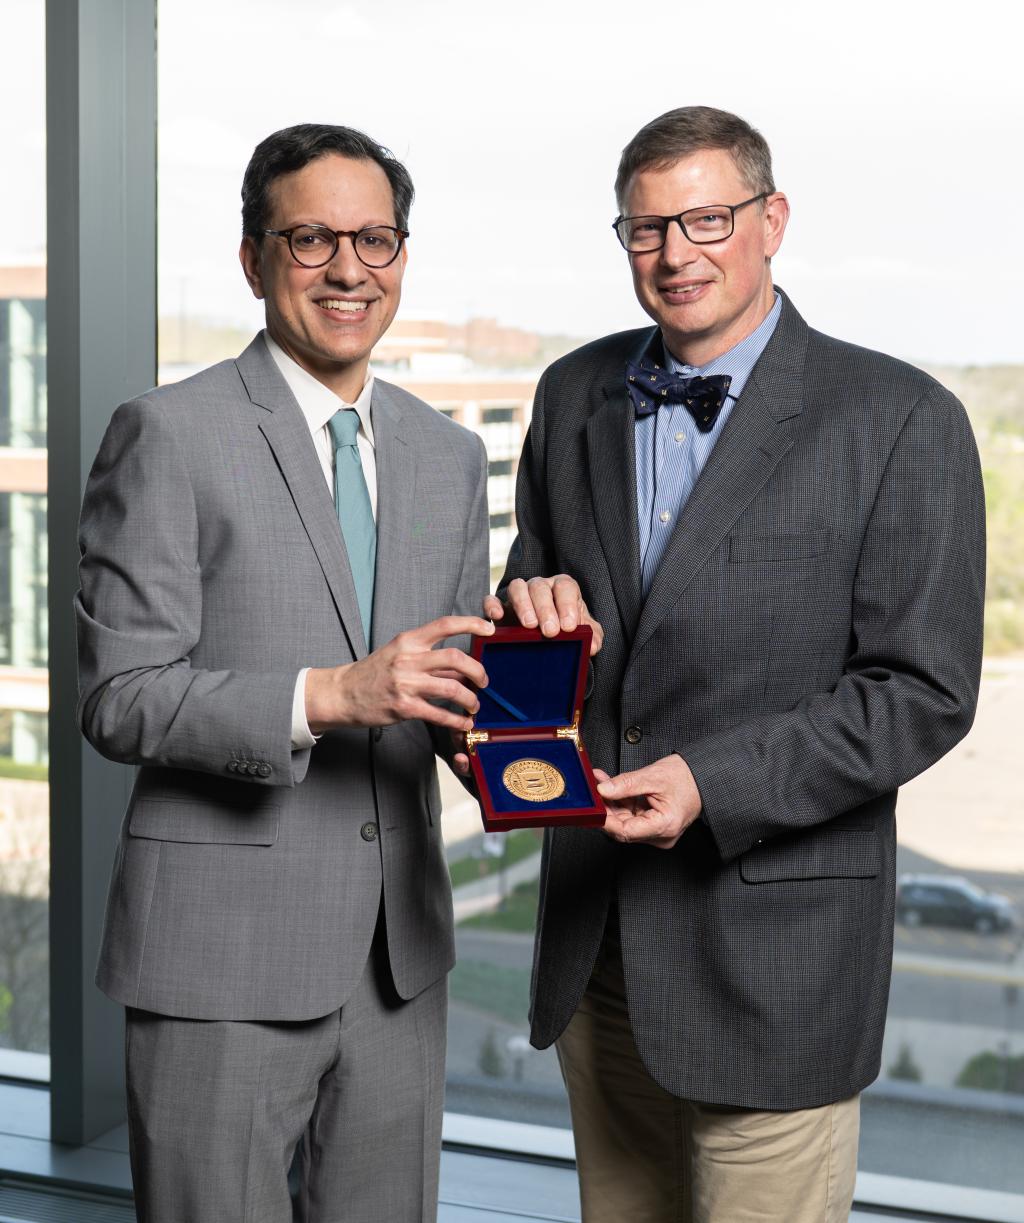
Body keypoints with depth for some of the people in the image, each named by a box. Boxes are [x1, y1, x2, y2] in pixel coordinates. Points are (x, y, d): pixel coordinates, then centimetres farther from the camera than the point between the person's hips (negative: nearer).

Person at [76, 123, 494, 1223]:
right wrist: (326, 696, -24)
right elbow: (118, 698, -12)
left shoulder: (449, 457, 12)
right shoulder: (168, 434, -7)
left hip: (400, 955, 6)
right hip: (222, 957, -5)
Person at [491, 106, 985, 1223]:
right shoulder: (574, 396, 8)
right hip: (596, 935, 5)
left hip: (773, 954, -5)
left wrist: (715, 783, -22)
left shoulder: (899, 419, -9)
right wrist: (525, 611, -7)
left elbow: (923, 691, -11)